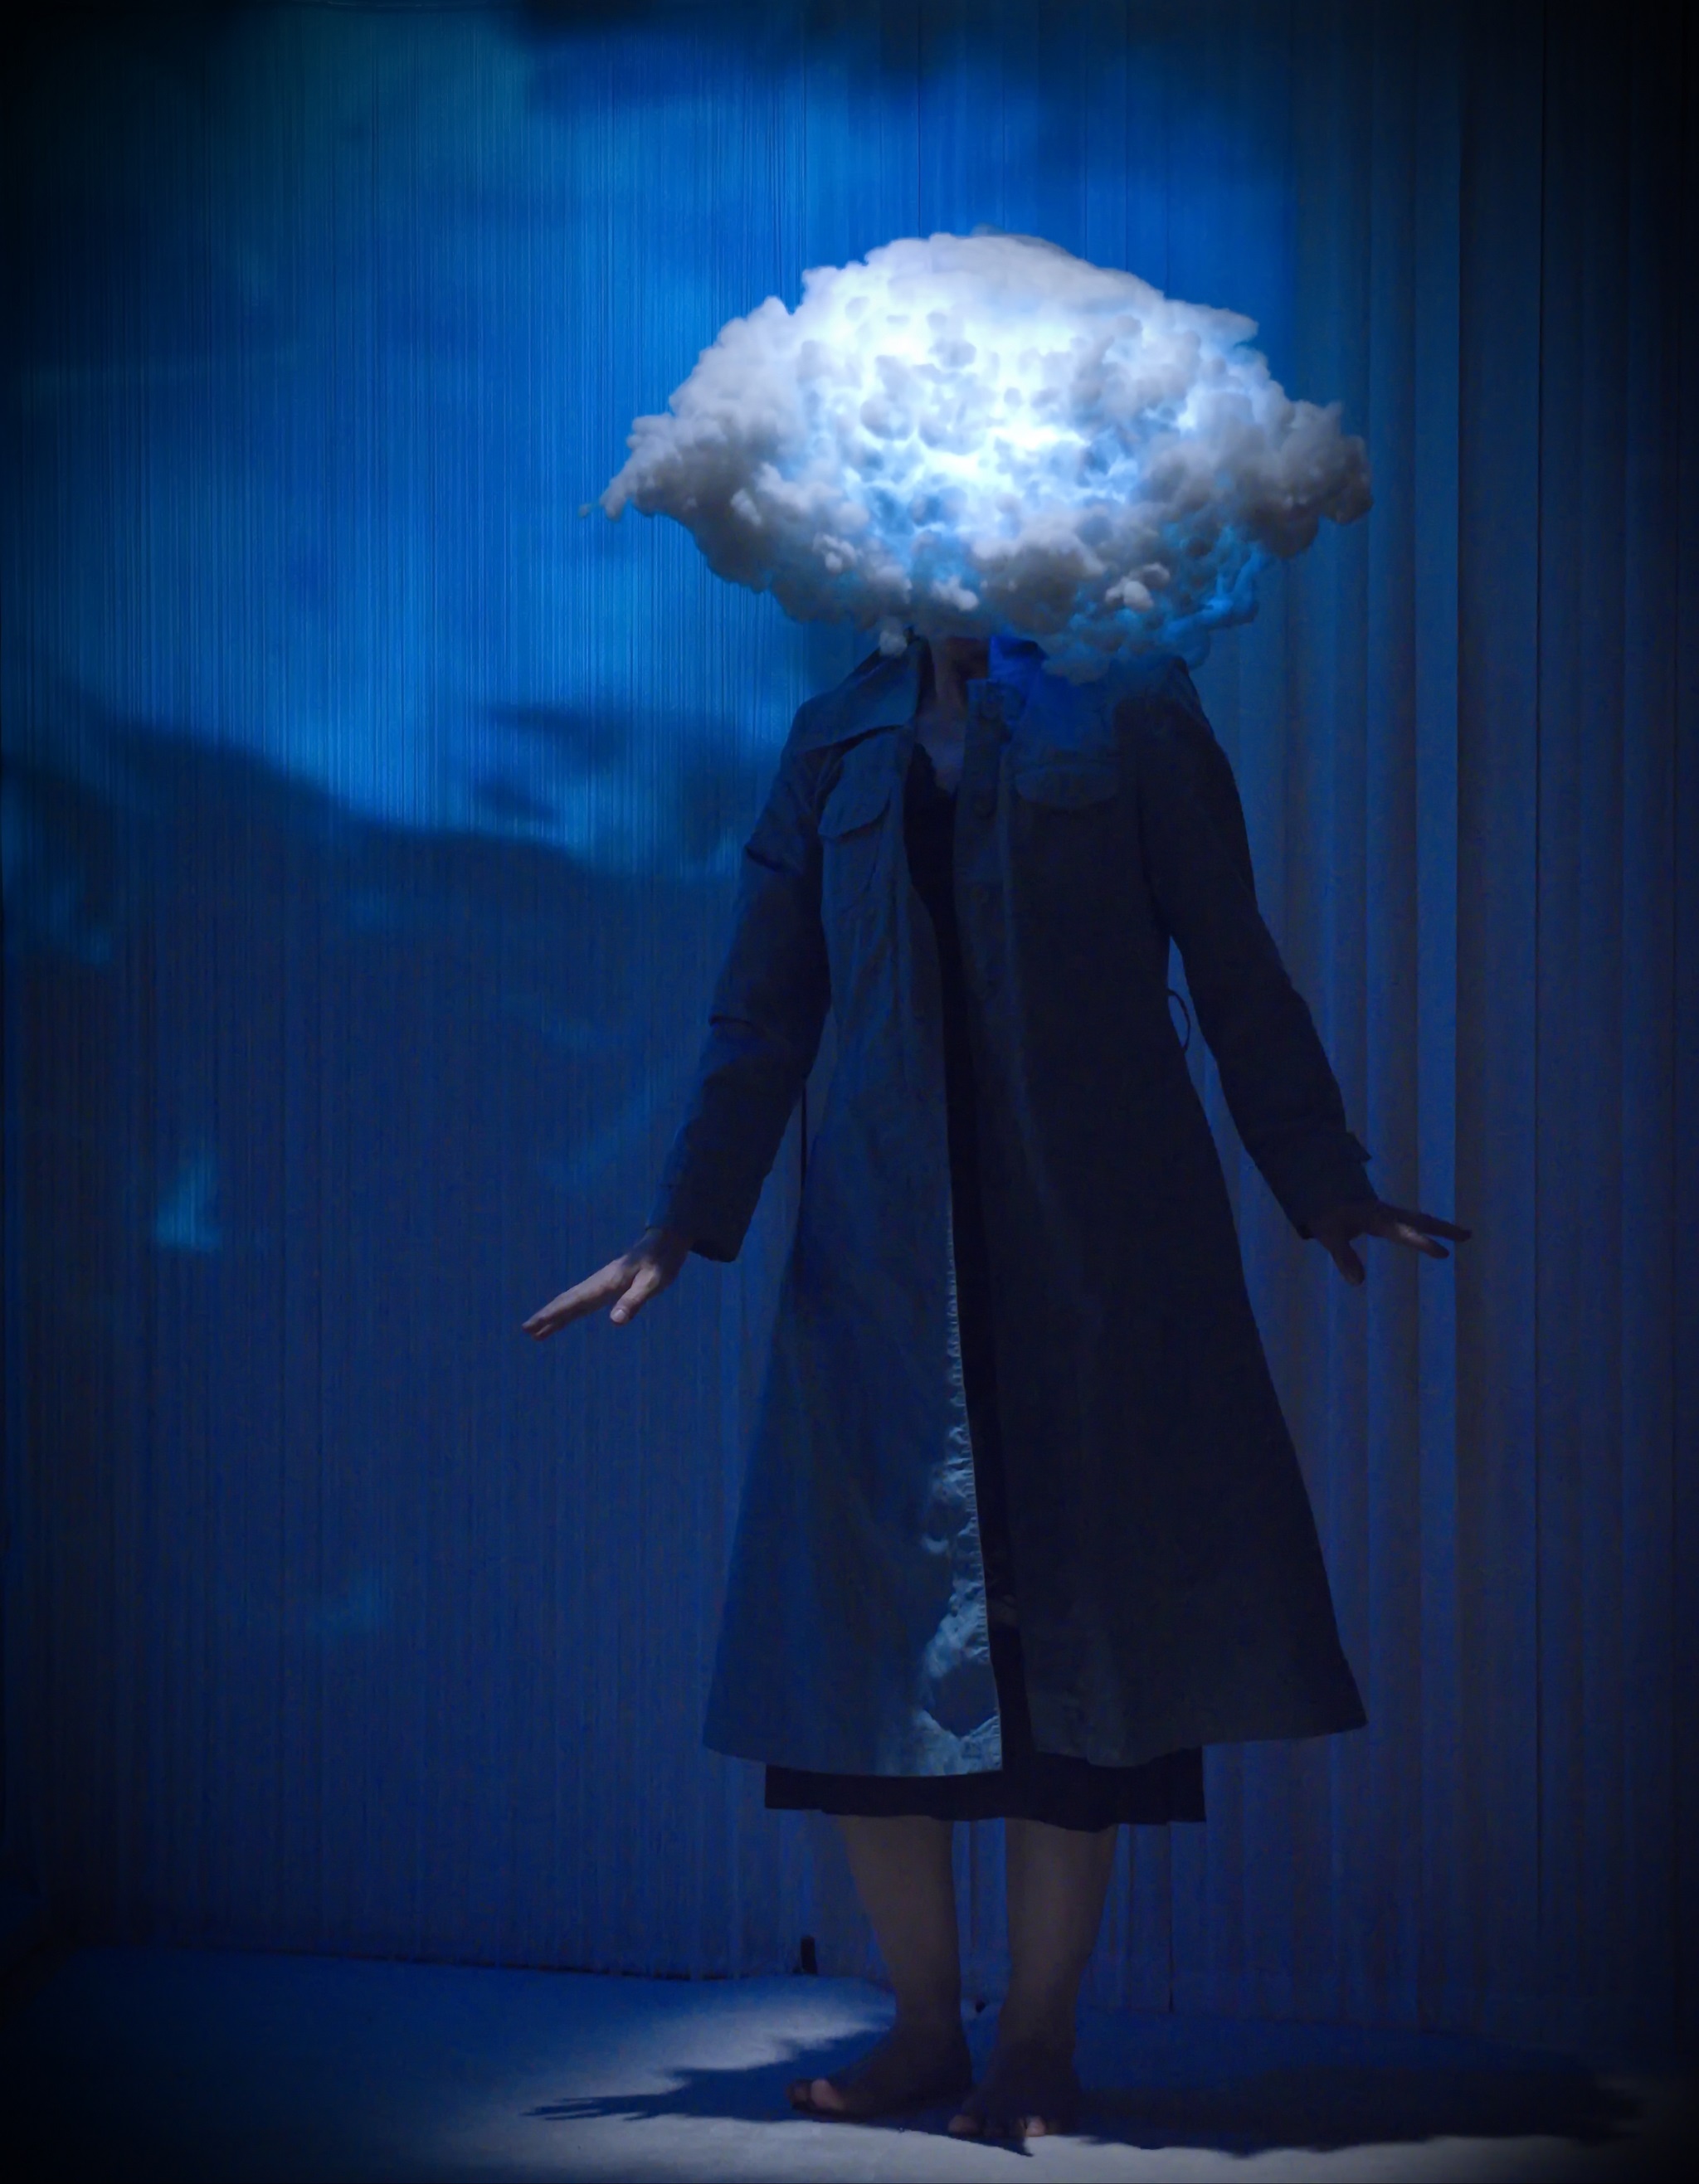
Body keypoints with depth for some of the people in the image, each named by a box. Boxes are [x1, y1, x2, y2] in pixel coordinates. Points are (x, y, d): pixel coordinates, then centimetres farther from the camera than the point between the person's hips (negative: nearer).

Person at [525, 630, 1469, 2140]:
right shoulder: (837, 743, 13)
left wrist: (1322, 1182, 3)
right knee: (871, 1629, 1)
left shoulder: (1126, 707, 6)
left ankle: (1039, 2042, 8)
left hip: (1093, 1247, -3)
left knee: (1076, 1626, -2)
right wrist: (683, 1226, 8)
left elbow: (1234, 970, 5)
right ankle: (926, 2025, 13)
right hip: (888, 1256, 3)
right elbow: (765, 1012, 13)